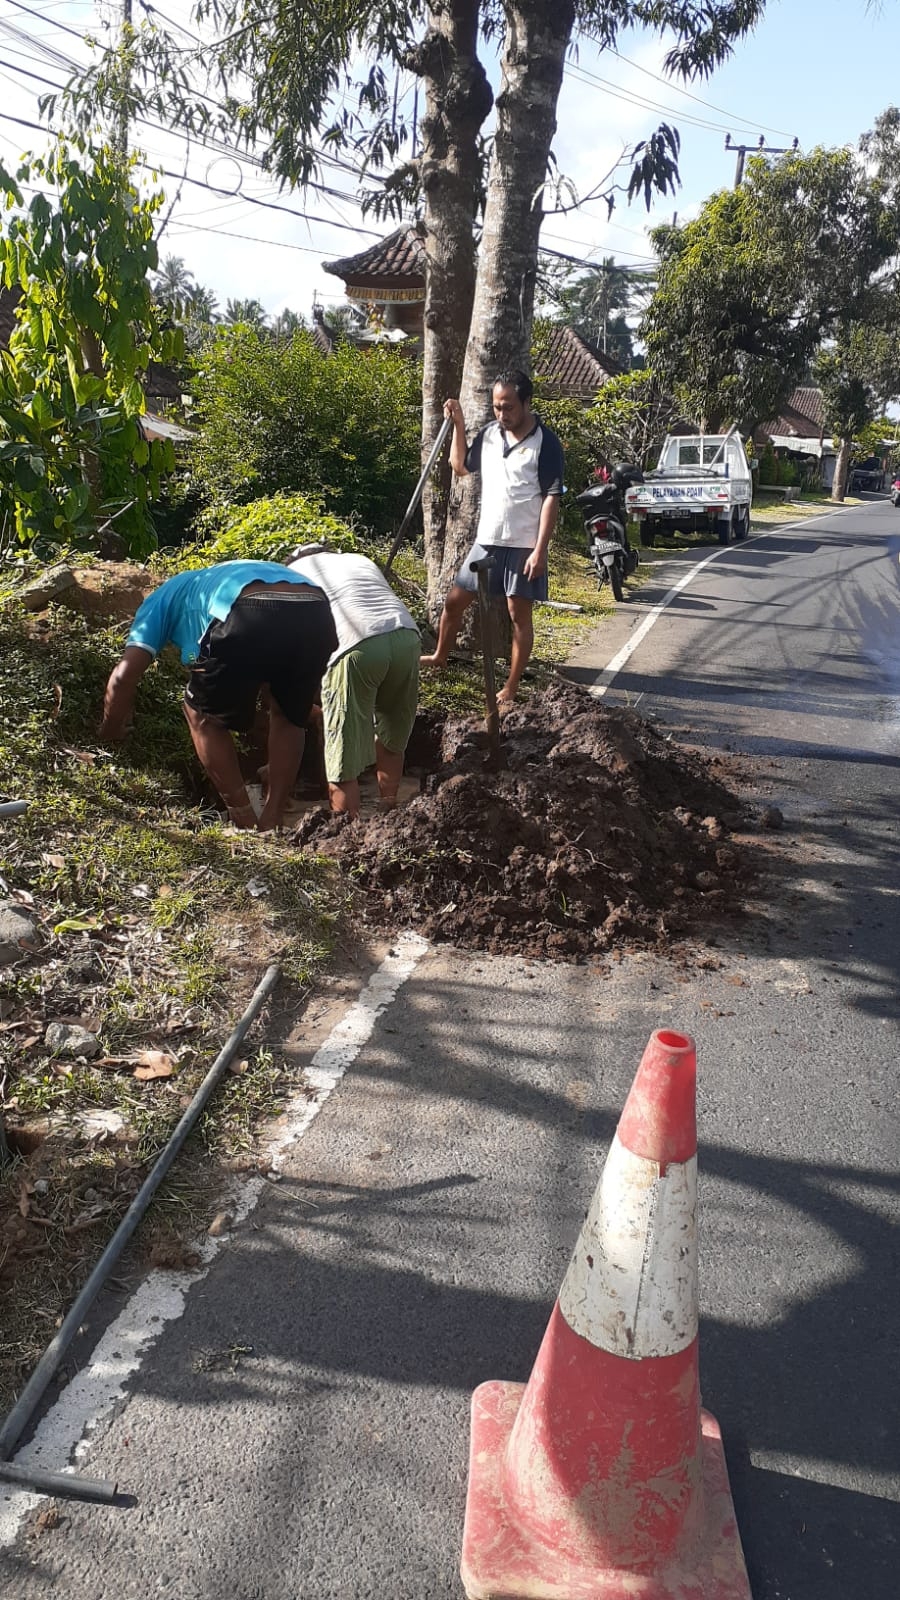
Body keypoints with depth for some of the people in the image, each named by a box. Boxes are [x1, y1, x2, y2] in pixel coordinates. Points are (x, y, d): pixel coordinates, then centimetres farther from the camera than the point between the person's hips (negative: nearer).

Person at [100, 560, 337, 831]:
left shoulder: (164, 598, 33)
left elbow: (124, 675, 21)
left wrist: (110, 734, 37)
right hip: (316, 615, 5)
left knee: (202, 715, 21)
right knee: (288, 718, 30)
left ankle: (245, 824, 21)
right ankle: (270, 824, 27)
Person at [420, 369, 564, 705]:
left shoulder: (546, 443, -10)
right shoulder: (489, 434, 6)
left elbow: (551, 499, -13)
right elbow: (460, 467, 20)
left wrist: (540, 550, -19)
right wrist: (458, 425, 7)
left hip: (523, 546, -6)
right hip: (487, 540, 6)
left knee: (519, 615, 1)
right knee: (455, 600, 12)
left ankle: (511, 688, 9)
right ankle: (440, 657, 34)